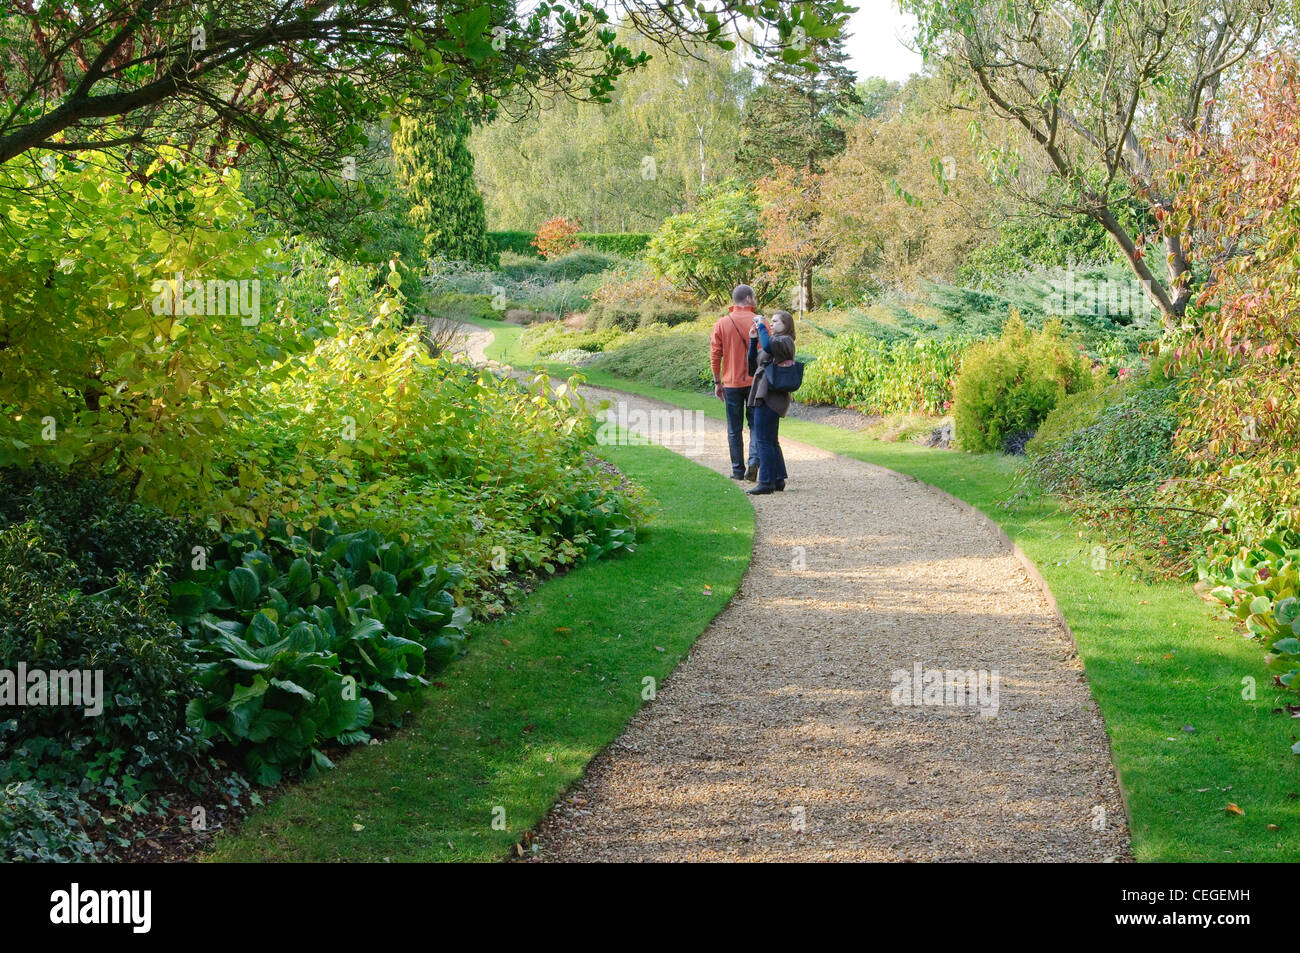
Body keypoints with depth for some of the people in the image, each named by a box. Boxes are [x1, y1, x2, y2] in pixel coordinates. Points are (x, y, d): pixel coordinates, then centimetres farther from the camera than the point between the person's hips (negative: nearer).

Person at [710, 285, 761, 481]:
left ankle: (738, 470, 11)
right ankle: (754, 461, -14)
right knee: (755, 424, 8)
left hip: (731, 384, 1)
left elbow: (715, 356, -2)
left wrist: (717, 382, 6)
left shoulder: (722, 324, -1)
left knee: (734, 429, 9)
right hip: (757, 383, -1)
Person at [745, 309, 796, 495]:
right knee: (770, 440, 14)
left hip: (770, 398, -11)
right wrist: (753, 340, 11)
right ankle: (778, 479, 19)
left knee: (764, 440, -10)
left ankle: (766, 482, -10)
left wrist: (761, 325, -16)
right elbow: (753, 363, 20)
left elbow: (769, 346, -29)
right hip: (768, 397, 11)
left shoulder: (785, 340, -6)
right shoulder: (775, 340, 23)